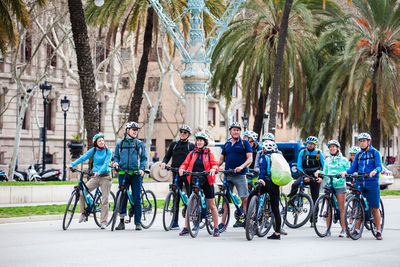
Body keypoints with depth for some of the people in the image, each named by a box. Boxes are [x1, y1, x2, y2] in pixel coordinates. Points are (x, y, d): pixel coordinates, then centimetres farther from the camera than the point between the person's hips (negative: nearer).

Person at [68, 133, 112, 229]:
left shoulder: (108, 151, -2)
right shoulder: (93, 150, 6)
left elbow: (106, 163, -14)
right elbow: (83, 157, -4)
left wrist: (99, 171, -32)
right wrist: (72, 164, -17)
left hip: (105, 176, -3)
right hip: (95, 176, 3)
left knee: (105, 200, -5)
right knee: (82, 192, -14)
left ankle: (103, 222, 3)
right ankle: (83, 213, 4)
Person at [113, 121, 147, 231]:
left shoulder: (140, 144, 10)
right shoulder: (120, 143, 13)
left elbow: (144, 158, 8)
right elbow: (116, 156, 17)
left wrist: (142, 169, -8)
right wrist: (115, 162, -4)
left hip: (136, 174, -1)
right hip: (123, 173, 1)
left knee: (136, 198, -3)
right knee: (122, 197, 1)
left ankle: (138, 223, 2)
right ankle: (121, 221, 8)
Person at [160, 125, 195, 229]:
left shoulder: (191, 146, 6)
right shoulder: (174, 145, 13)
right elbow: (167, 156, 15)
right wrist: (164, 162, -6)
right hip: (176, 174, 3)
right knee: (176, 198, 4)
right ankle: (175, 222, 9)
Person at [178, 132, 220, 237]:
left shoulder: (209, 154, 5)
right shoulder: (192, 153, 10)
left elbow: (215, 164, -4)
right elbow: (185, 163, 4)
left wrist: (213, 169, -26)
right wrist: (182, 168, -17)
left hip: (206, 181, -2)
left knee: (212, 205, 1)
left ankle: (216, 228, 9)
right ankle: (186, 228, 4)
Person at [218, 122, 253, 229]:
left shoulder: (245, 143, 2)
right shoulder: (227, 144, 15)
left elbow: (250, 158, -6)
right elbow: (221, 159, 18)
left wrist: (241, 167, -23)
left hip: (240, 175, -4)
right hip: (228, 175, 4)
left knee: (245, 199, -5)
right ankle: (222, 223, 6)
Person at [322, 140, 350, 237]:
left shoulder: (343, 160, 4)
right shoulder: (327, 160, 16)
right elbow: (325, 172, 17)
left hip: (340, 185, -3)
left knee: (341, 209, -4)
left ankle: (343, 229, 2)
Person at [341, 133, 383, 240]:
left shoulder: (375, 153, 1)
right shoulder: (359, 154, 14)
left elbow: (379, 167, -9)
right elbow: (353, 168, 10)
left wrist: (374, 171, -31)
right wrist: (346, 172, -10)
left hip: (372, 184, -4)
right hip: (360, 183, 4)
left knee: (375, 208, -2)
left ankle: (378, 231, 5)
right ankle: (357, 229, 7)